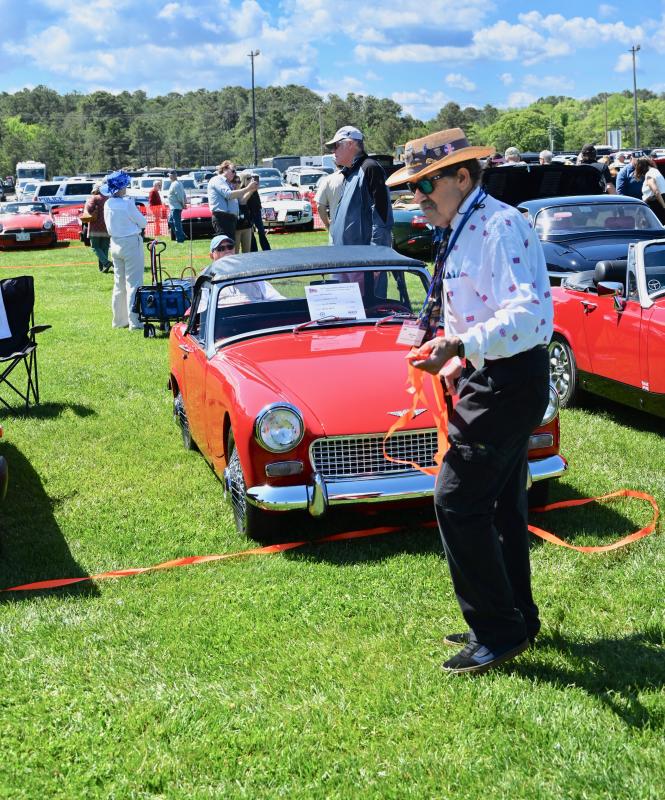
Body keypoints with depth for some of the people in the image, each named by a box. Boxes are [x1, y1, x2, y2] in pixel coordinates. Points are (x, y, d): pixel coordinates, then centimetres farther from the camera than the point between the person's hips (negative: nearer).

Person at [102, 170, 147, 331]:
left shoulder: (108, 204, 2)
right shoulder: (127, 203, -18)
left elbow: (110, 226, 12)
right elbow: (143, 223, -8)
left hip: (115, 244, 7)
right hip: (131, 243, -7)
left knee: (119, 283, 15)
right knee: (133, 283, -3)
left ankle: (119, 320, 21)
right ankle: (134, 322, -4)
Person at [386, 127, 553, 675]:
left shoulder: (500, 225, -18)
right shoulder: (463, 231, 13)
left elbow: (529, 313, -29)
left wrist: (460, 347, -36)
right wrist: (457, 364, 17)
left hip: (508, 381, -11)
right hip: (492, 379, 11)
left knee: (458, 502, -10)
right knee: (502, 503, 16)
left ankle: (498, 633, 1)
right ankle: (518, 619, 29)